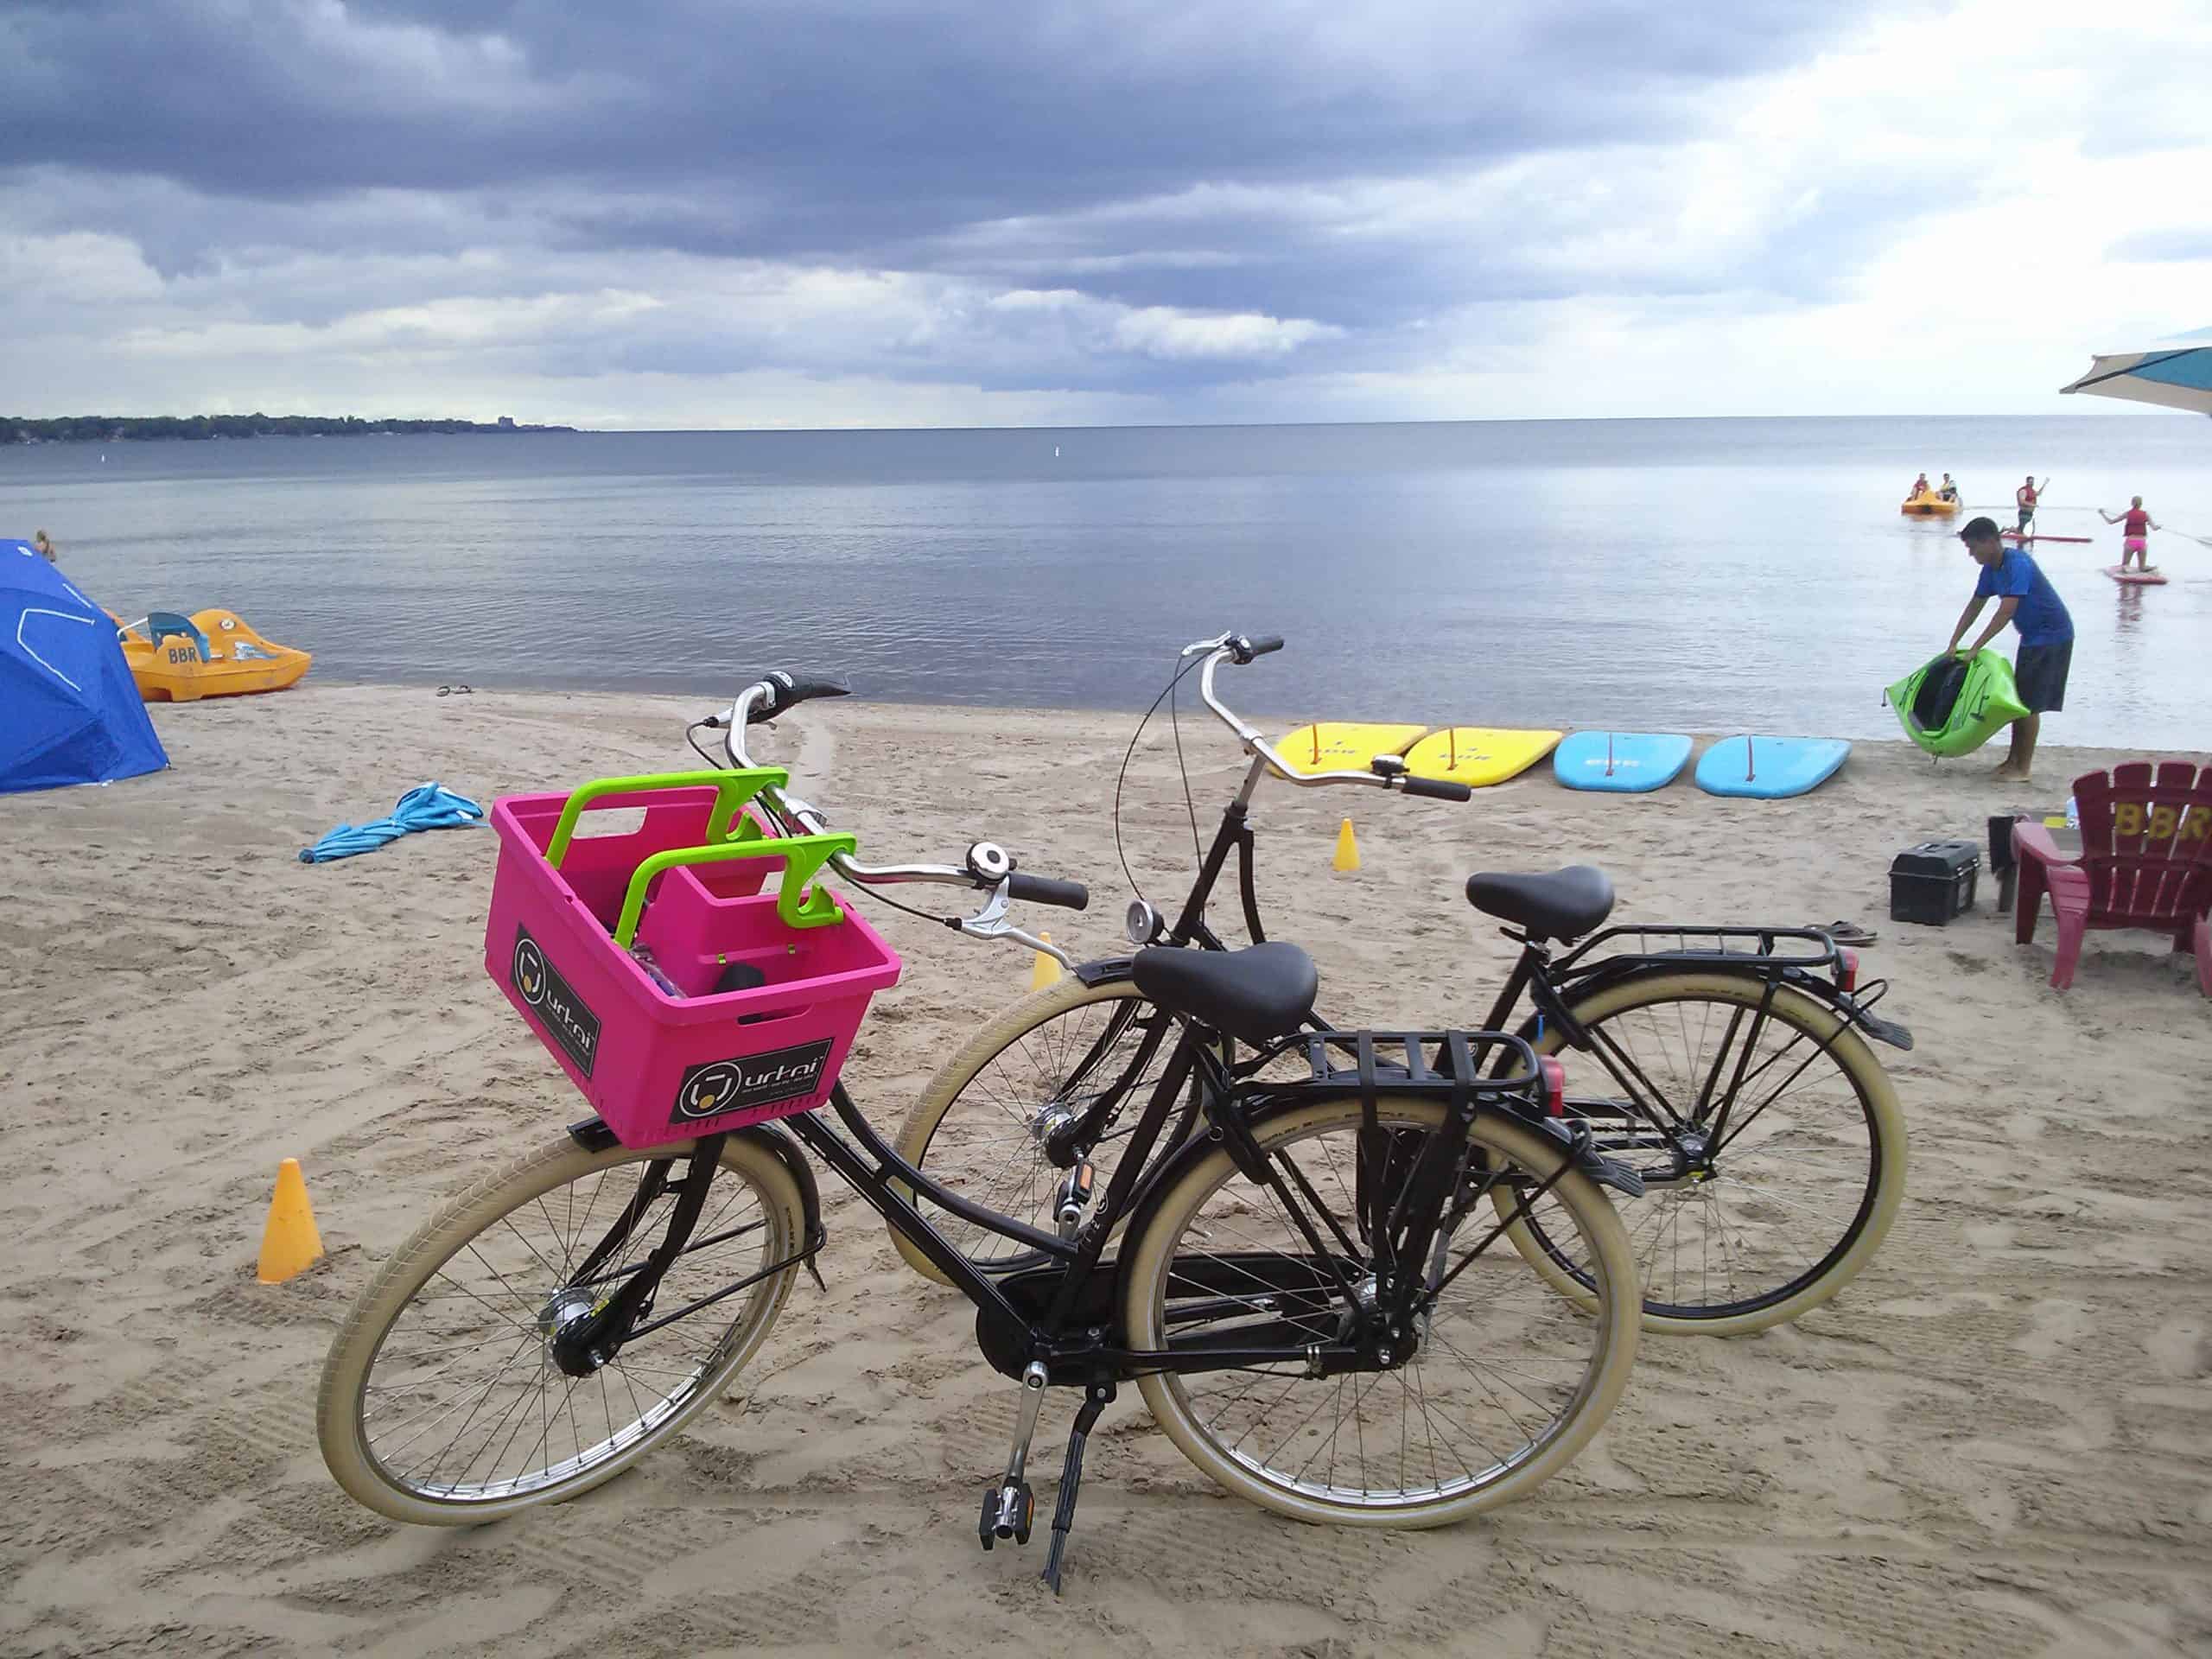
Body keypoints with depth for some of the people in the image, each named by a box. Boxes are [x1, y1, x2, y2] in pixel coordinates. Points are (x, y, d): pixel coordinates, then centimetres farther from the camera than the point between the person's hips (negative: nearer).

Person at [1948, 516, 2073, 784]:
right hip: (2032, 636, 9)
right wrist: (1953, 644, 5)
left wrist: (1975, 649, -32)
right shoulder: (1991, 568, 3)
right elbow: (1975, 606, 11)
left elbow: (2006, 612, -32)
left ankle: (2022, 769, -2)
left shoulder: (2017, 564, -26)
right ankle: (2014, 760, 25)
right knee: (2019, 699, 14)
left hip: (2051, 636, -9)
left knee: (2030, 704, -7)